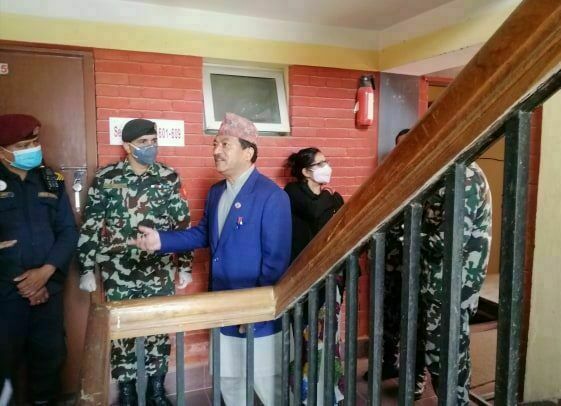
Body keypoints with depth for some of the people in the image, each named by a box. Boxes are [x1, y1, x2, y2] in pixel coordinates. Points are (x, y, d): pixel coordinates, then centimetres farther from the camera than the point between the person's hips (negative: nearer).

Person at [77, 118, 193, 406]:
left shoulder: (169, 178, -1)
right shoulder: (105, 178, -4)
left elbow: (182, 224, 3)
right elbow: (90, 226, 0)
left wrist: (185, 266, 4)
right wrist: (86, 270, -1)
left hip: (159, 271, 1)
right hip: (118, 273, -1)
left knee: (160, 328, 9)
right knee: (121, 330, 10)